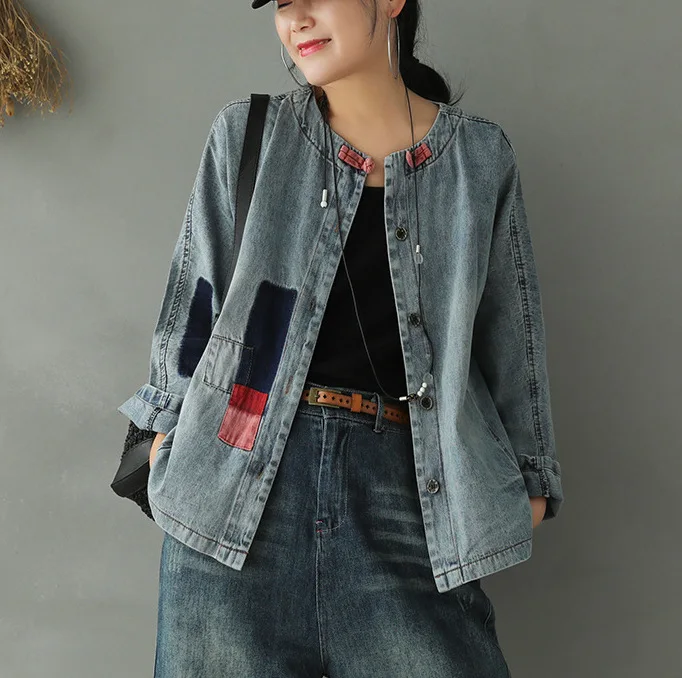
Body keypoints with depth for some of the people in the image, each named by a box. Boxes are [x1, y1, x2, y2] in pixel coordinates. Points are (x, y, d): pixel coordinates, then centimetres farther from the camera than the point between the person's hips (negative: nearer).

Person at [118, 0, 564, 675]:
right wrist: (167, 423, 8)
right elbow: (194, 295, 11)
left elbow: (509, 332, 11)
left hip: (406, 481, 0)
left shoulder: (480, 156, 8)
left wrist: (528, 475, 10)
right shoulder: (245, 134, 7)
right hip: (242, 473, 1)